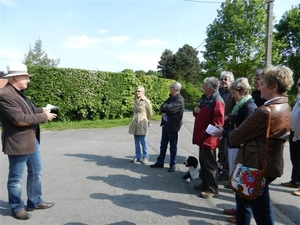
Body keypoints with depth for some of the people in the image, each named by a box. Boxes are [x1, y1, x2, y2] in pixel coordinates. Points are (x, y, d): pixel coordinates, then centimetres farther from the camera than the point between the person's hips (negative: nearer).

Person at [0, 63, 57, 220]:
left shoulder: (18, 93, 9)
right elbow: (20, 119, -26)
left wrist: (42, 110, 7)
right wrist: (43, 117, -18)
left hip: (32, 140, 10)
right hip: (18, 143, -10)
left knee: (35, 173, 20)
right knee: (16, 178, 10)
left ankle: (35, 202, 36)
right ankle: (17, 208, 28)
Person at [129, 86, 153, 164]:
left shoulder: (146, 101, -8)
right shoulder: (135, 101, 8)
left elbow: (150, 113, 2)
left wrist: (148, 121, 13)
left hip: (142, 123, -5)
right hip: (134, 123, 6)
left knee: (143, 141, -1)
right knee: (136, 141, 10)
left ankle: (145, 157, 12)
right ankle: (137, 156, 19)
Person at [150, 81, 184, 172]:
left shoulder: (179, 100, -17)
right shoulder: (171, 97, 12)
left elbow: (168, 108, -28)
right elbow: (163, 107, 11)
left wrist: (164, 106, -7)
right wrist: (165, 108, -11)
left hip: (172, 126, -8)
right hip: (165, 124, 8)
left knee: (173, 146, 6)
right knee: (163, 145, 15)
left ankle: (173, 164, 20)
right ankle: (160, 162, 26)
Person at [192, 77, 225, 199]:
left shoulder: (217, 101, -18)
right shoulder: (205, 98, 14)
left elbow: (218, 121, -24)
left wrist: (207, 132, -23)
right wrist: (196, 111, 4)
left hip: (209, 138, -10)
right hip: (202, 136, 10)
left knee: (210, 163, -1)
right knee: (203, 162, 18)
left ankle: (212, 189, 11)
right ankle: (205, 183, 31)